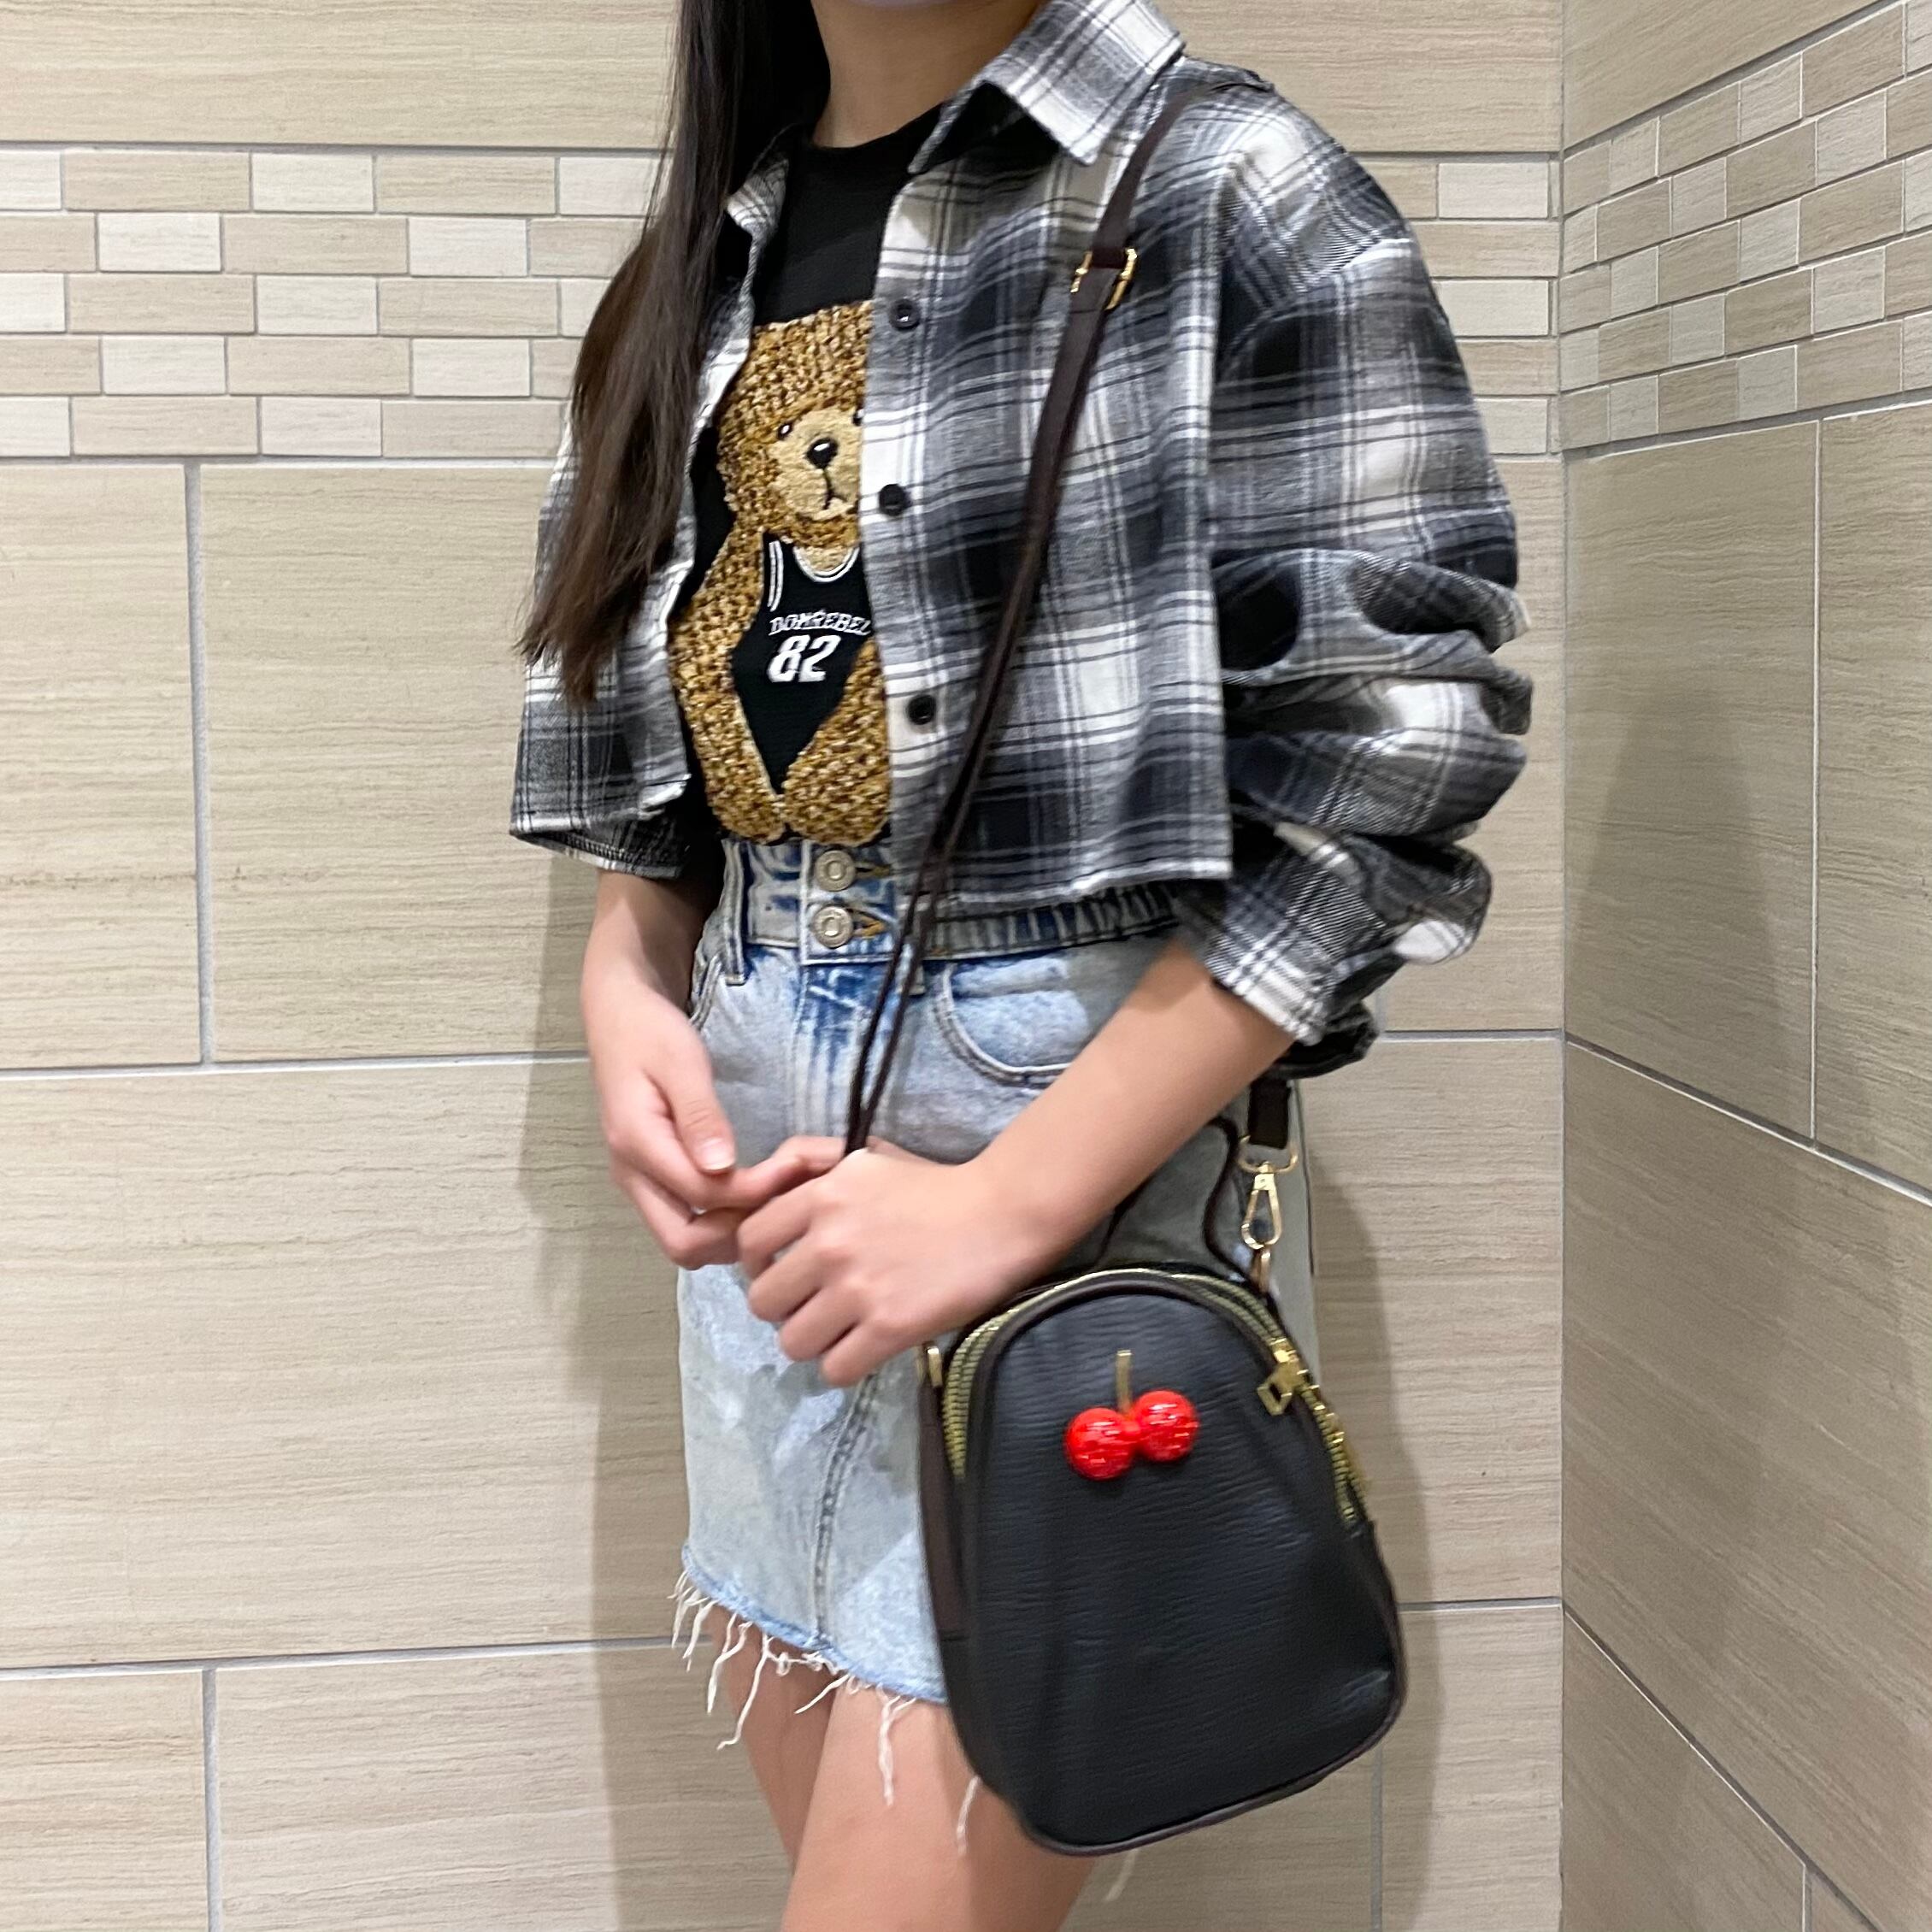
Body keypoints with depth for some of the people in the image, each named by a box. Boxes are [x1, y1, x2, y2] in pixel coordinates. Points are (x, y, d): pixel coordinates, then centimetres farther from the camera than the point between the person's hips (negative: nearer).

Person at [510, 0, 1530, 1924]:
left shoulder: (1229, 197, -8)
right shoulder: (704, 261, 12)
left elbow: (1385, 776, -14)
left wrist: (1009, 1200, -19)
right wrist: (625, 993, -2)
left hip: (1076, 1169, -6)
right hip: (760, 1186, 7)